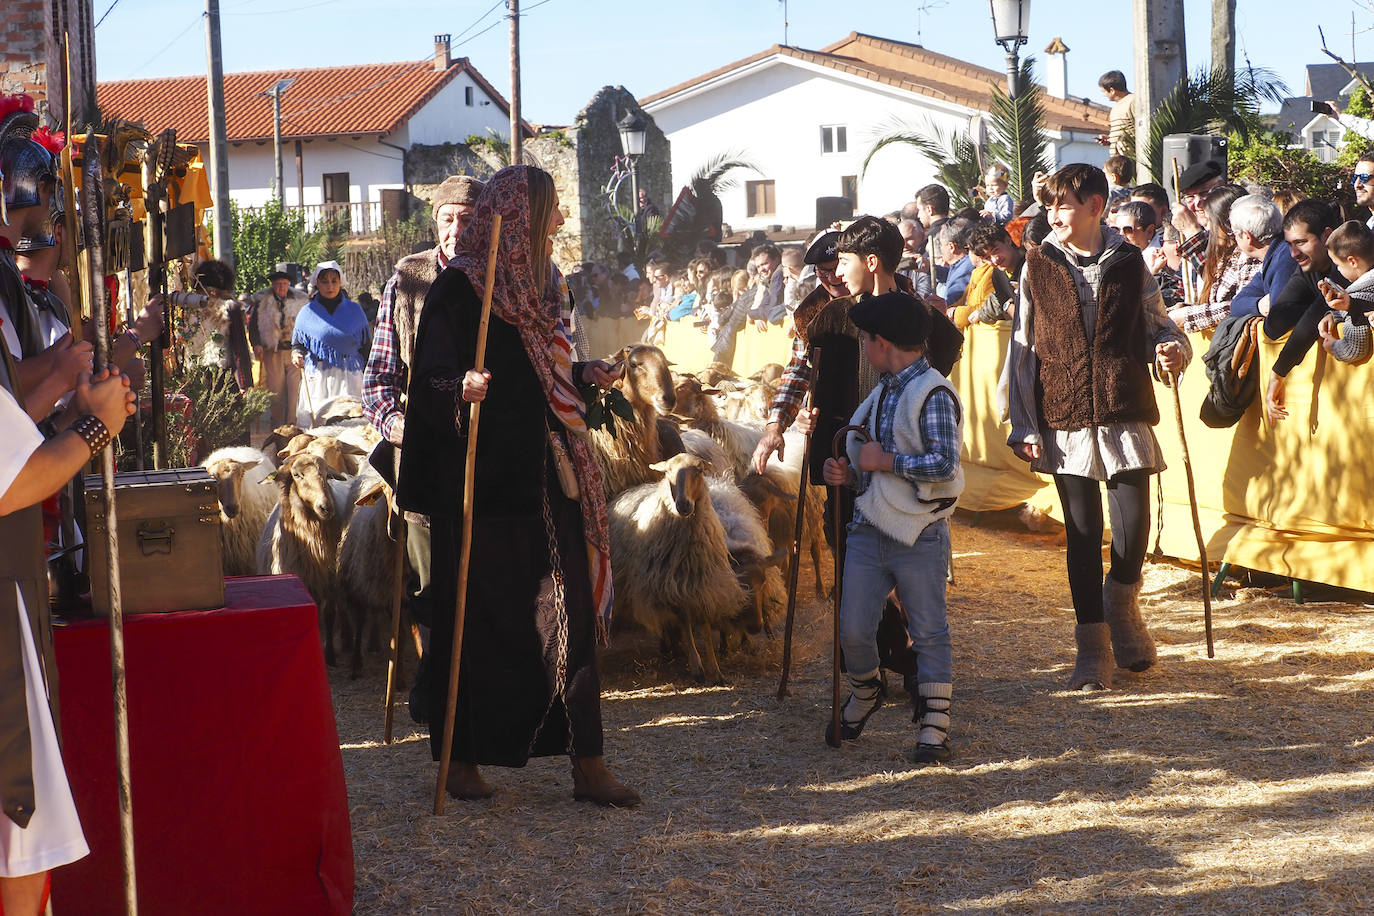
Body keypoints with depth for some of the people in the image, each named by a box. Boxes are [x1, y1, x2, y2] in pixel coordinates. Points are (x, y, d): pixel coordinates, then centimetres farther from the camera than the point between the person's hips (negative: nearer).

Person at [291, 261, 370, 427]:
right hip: (317, 379, 0)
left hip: (349, 378, 0)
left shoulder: (354, 310, 9)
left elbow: (366, 346, 11)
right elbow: (298, 343, 15)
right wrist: (297, 354, -9)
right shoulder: (308, 313, 9)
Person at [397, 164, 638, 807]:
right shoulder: (459, 287, -9)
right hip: (484, 482, -7)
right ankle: (462, 759, 15)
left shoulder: (538, 284, 15)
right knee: (479, 620, 2)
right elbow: (432, 381, -16)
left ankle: (586, 764, 5)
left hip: (545, 477, 7)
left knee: (569, 614, 2)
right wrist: (461, 389, -34)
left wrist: (586, 374, 23)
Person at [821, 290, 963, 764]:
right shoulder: (881, 393, 16)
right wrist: (850, 473, 6)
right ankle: (865, 693, 32)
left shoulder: (933, 393, -11)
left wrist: (885, 461, -16)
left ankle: (934, 728, 8)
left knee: (929, 632, 1)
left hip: (919, 536, -7)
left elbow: (944, 463, -22)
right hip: (870, 529, 7)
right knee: (853, 630, 5)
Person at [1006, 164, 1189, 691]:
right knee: (1083, 531, 2)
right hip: (1065, 418, 0)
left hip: (1125, 410, 0)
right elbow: (1022, 350, 6)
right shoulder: (1039, 267, 5)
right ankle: (1092, 649, 13)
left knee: (1134, 523, -7)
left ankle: (1121, 601, 25)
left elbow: (1157, 325, 12)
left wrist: (1172, 350, -12)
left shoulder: (1129, 263, 5)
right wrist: (1023, 425, 1)